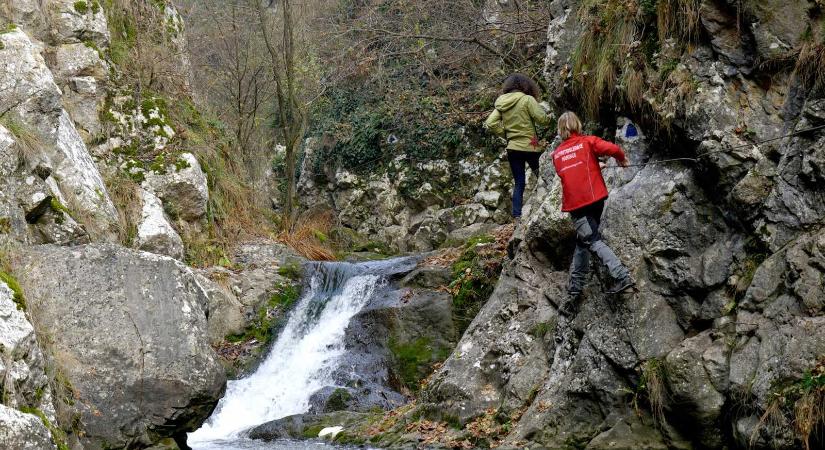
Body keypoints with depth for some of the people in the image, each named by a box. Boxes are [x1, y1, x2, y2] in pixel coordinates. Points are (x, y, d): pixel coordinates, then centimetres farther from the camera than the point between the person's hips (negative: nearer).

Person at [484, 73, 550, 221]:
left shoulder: (501, 103, 5)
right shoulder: (527, 99, -10)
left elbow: (491, 123, -1)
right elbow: (541, 119, -13)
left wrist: (505, 134, 8)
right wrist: (544, 110, 8)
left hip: (512, 148, 5)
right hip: (530, 147, -5)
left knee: (519, 183, 10)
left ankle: (517, 216, 5)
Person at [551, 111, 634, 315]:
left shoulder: (556, 154, 13)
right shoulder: (588, 142, 4)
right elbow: (612, 148, -11)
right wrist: (622, 159, 9)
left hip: (574, 203, 0)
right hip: (594, 198, 0)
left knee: (591, 241, -3)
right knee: (582, 243, 10)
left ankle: (622, 276, -21)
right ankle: (574, 292, 12)